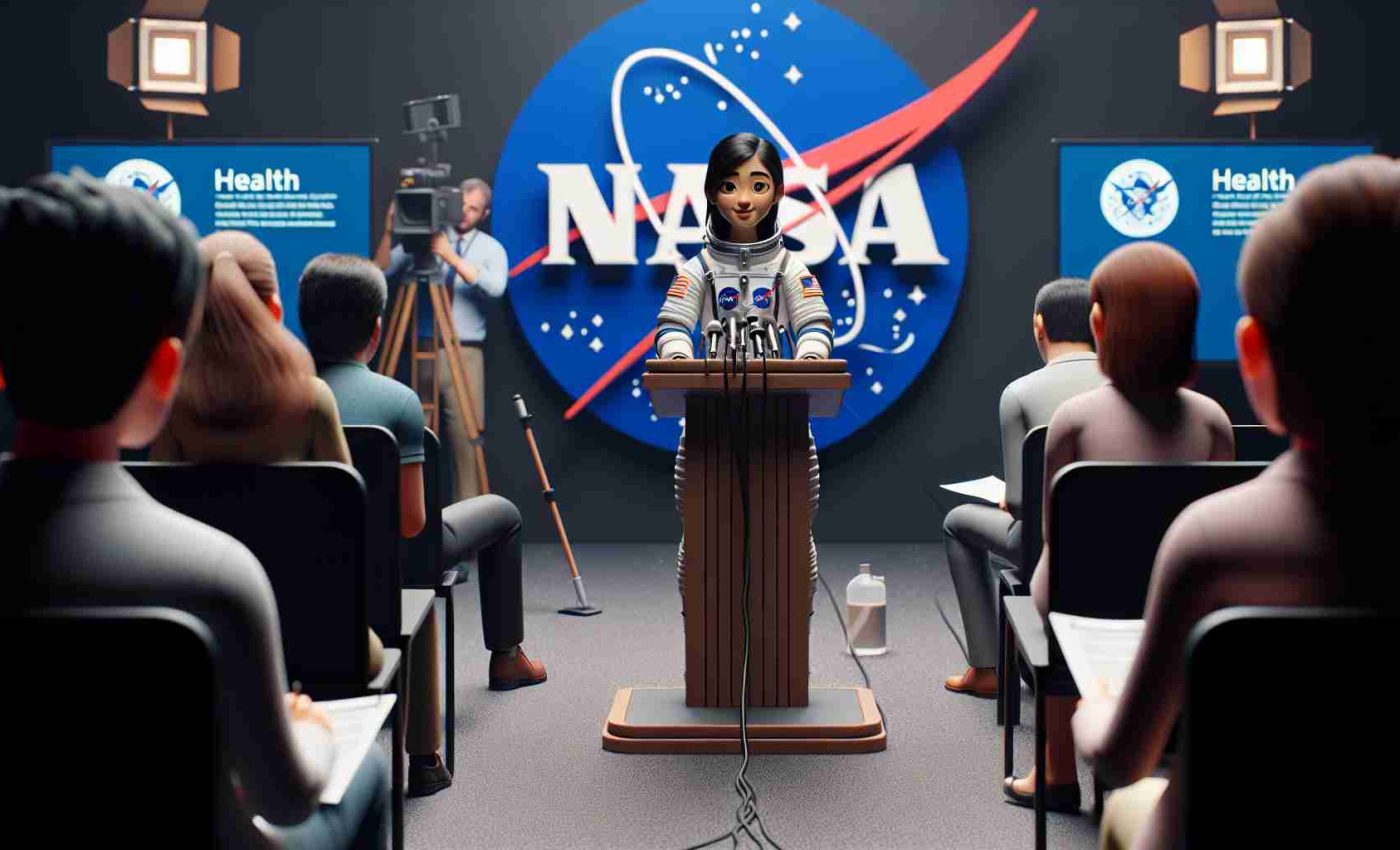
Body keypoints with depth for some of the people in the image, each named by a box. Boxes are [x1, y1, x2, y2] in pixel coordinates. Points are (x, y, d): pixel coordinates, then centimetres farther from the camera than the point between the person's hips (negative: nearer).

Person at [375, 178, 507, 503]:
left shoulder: (491, 248, 5)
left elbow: (495, 287, -15)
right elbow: (381, 270, 1)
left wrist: (452, 258, -22)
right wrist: (389, 232, -13)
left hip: (465, 352, -1)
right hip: (422, 349, 1)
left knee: (466, 432, -4)